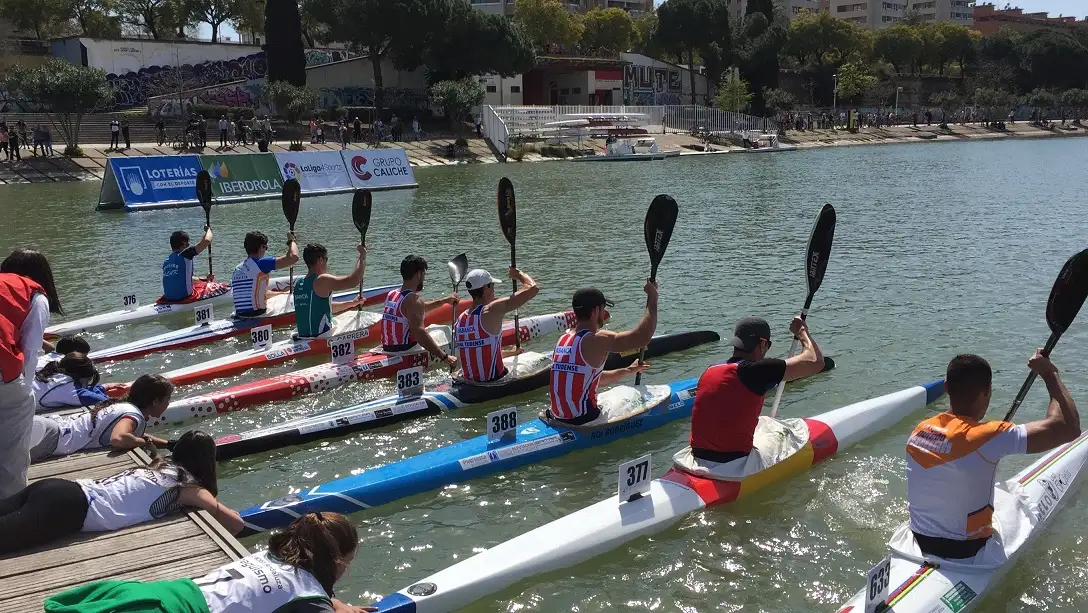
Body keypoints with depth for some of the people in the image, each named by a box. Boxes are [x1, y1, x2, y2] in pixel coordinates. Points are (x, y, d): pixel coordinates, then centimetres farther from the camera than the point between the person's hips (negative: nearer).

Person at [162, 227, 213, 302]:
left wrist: (204, 279, 31)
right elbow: (206, 241, -12)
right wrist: (208, 229, 9)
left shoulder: (166, 261, 13)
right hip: (184, 297, -7)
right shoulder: (185, 254, -9)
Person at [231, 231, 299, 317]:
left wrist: (283, 293, 30)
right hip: (256, 313, -8)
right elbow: (293, 257, -19)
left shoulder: (237, 269, 14)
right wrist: (291, 241, 1)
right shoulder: (261, 263, -11)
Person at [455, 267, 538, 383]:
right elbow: (533, 288, -16)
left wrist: (511, 353, 25)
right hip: (493, 381, -7)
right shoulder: (492, 310, -16)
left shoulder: (461, 319, 4)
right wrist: (518, 274, 4)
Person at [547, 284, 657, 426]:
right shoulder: (596, 340, -16)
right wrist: (652, 298, -9)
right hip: (583, 421, -8)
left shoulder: (563, 340, 10)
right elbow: (643, 337, -19)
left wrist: (628, 371, 25)